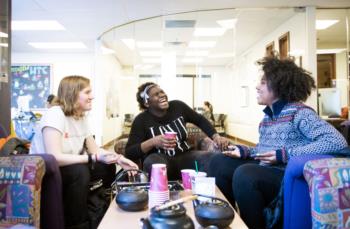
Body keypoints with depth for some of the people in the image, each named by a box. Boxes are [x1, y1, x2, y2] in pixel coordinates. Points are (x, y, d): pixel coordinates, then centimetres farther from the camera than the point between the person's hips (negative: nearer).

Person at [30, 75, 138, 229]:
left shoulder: (81, 117, 2)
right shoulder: (54, 115, -23)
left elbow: (94, 149, 3)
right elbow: (55, 158, -32)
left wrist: (118, 158, -14)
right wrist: (94, 158, -29)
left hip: (70, 169, 8)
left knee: (107, 166, -4)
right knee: (80, 171, -32)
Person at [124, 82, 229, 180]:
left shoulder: (178, 106, -1)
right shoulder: (141, 120, -10)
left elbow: (200, 120, 14)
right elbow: (129, 153, -14)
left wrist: (216, 137, 0)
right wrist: (153, 142, -28)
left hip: (184, 157, 3)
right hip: (161, 160, -2)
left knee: (213, 157, -25)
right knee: (152, 161, -38)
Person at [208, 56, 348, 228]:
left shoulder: (299, 113, -13)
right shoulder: (268, 115, 11)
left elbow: (337, 142, -26)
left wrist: (286, 155, -28)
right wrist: (244, 151, 2)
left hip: (285, 176, -8)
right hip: (261, 169, 8)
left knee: (244, 174, -34)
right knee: (219, 162, 4)